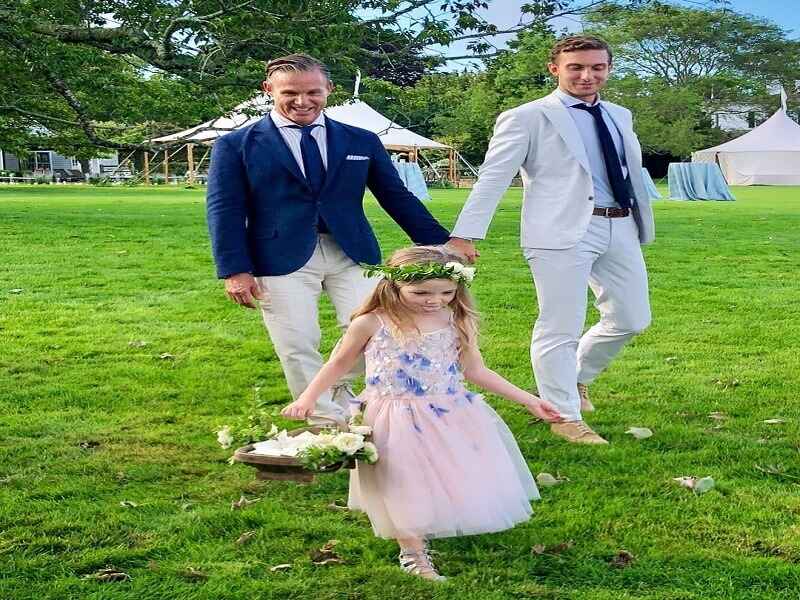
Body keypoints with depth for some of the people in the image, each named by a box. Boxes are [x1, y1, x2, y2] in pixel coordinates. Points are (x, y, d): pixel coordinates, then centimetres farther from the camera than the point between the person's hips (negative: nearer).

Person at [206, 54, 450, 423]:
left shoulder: (362, 142, 11)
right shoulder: (237, 145, 4)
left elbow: (397, 197, 13)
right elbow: (224, 211, 0)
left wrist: (439, 243, 8)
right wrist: (234, 270, -10)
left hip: (352, 254, 2)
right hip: (282, 260, -2)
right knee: (298, 351, -1)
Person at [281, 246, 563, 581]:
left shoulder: (457, 323, -3)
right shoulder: (371, 324, -11)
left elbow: (475, 371, 5)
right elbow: (340, 363, 3)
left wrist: (528, 400, 3)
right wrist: (308, 397, -7)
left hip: (453, 416, 3)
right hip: (396, 422, -3)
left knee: (463, 482, 4)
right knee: (407, 488, 0)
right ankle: (413, 552, 16)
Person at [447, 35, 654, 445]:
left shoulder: (620, 116, 18)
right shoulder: (529, 118, -2)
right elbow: (492, 178, -8)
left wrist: (643, 225, 19)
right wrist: (464, 234, -16)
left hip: (620, 229, 7)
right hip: (562, 232, -7)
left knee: (632, 319, 14)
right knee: (560, 327, -3)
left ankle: (577, 376, 36)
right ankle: (565, 416, 11)